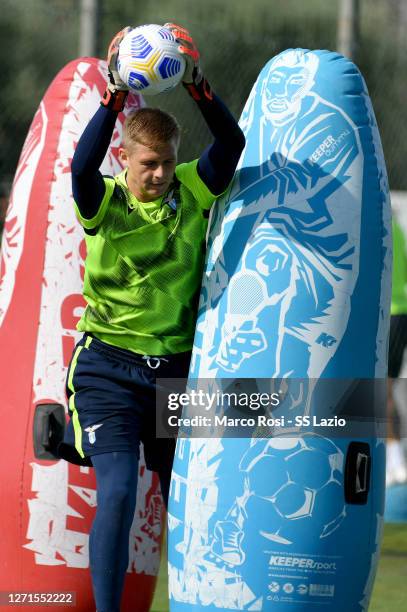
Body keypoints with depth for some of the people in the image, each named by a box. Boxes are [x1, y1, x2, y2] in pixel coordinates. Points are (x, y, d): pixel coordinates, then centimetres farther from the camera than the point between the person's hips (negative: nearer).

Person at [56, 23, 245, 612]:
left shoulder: (192, 192, 0)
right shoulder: (105, 200, -7)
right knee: (117, 494, -15)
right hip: (109, 368, -3)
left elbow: (231, 144, -15)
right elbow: (82, 165, -29)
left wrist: (200, 91, -31)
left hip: (177, 366, 3)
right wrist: (114, 100, -39)